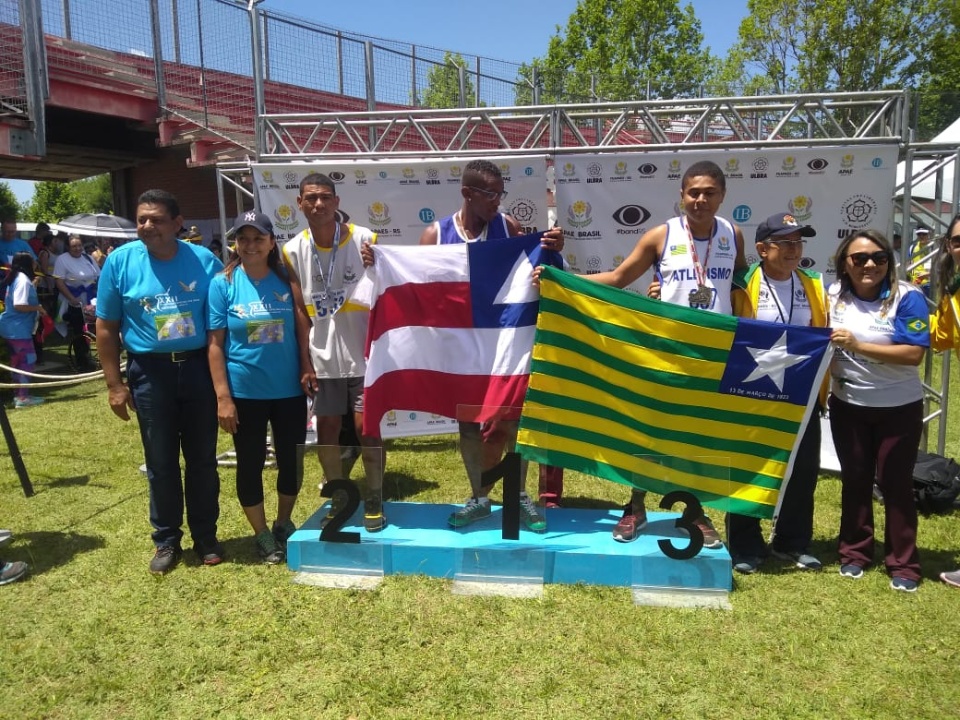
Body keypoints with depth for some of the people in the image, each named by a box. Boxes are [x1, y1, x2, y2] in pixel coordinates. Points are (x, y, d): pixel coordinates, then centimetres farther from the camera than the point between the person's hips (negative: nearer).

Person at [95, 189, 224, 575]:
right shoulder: (120, 261, -4)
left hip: (200, 368, 1)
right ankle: (167, 540, 26)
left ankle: (206, 536, 26)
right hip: (150, 372, 0)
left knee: (203, 459, 10)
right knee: (161, 463, 9)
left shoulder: (204, 260, -3)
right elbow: (106, 328, 1)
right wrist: (114, 384, -3)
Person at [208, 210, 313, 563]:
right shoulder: (223, 283, -6)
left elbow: (302, 327, 4)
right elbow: (215, 343, -7)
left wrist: (307, 366, -9)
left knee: (291, 461, 11)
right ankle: (262, 534, 29)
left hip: (289, 389, 2)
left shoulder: (286, 279, 0)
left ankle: (284, 524, 35)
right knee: (250, 464, 9)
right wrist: (223, 397, -10)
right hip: (245, 392, -2)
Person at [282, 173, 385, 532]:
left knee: (366, 427, 0)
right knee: (326, 429, 10)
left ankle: (374, 499, 18)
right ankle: (339, 498, 28)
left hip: (362, 354, -2)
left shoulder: (364, 239, -5)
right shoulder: (293, 251, 1)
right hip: (322, 356, 3)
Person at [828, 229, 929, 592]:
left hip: (899, 408, -3)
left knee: (895, 483, 6)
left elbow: (914, 354, -24)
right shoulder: (832, 295, -3)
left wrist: (858, 346, -28)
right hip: (847, 406, 3)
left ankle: (903, 564, 19)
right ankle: (854, 552, 27)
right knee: (854, 479, 13)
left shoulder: (907, 297, -16)